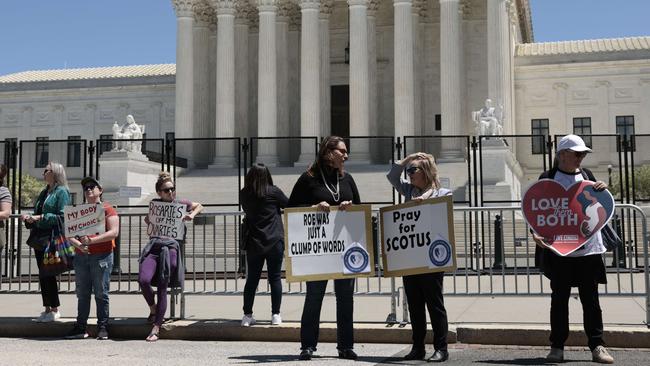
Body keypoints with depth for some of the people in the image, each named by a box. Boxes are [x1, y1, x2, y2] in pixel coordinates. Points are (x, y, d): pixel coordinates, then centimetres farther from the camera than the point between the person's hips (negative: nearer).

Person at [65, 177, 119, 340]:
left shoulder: (108, 209, 2)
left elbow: (114, 232, -10)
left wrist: (92, 240, -17)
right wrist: (78, 244, -10)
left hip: (102, 256, -4)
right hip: (81, 256, 5)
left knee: (101, 294, -2)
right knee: (82, 294, 6)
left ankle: (103, 328, 2)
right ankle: (80, 328, 10)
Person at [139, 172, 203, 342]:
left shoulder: (181, 203, 16)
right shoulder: (155, 203, 20)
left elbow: (199, 206, 31)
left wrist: (191, 215, 11)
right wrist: (149, 219, 15)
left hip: (171, 246, -2)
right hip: (154, 245, 2)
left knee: (162, 288, -9)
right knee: (143, 280, -22)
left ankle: (156, 327, -5)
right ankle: (153, 309, 8)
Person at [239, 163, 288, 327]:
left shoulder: (244, 194, 3)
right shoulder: (273, 192, -6)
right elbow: (289, 206, 7)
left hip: (253, 243, 3)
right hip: (274, 242, -3)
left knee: (252, 278, 9)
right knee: (275, 278, 5)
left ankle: (247, 315, 11)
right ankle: (276, 315, 6)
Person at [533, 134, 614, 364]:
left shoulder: (586, 176, 10)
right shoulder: (548, 178, 0)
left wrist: (602, 191, -3)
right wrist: (536, 233, -18)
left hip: (588, 248, 3)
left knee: (591, 299, 5)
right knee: (559, 299, 6)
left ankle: (597, 346, 11)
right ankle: (557, 346, 14)